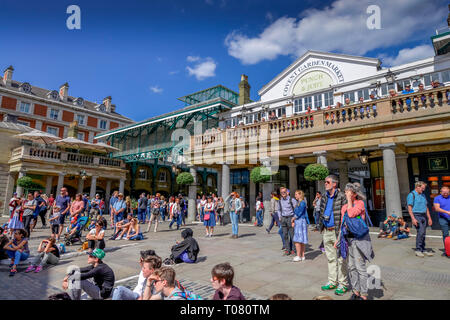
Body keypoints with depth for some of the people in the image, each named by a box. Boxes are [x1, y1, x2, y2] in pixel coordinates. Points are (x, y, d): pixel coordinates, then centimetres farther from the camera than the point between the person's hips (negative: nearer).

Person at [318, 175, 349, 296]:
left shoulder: (341, 196, -11)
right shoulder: (324, 197, 11)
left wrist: (341, 229, -15)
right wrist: (321, 225, 13)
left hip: (337, 231, -7)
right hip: (326, 231, 7)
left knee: (341, 259, 2)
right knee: (330, 258, 15)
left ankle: (343, 284, 13)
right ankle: (332, 282, 27)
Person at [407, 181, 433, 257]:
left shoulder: (423, 195, 17)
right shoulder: (411, 195, -7)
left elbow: (426, 207, 22)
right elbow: (409, 208, -13)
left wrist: (429, 218, 16)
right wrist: (413, 218, -20)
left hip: (423, 216, 8)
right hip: (416, 216, -7)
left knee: (423, 234, 8)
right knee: (420, 232, -16)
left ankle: (423, 250, 16)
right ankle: (418, 250, -8)